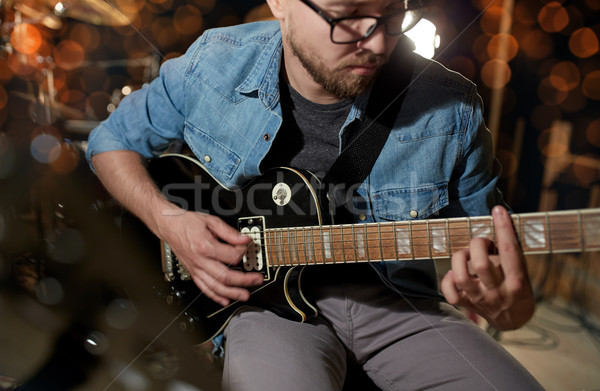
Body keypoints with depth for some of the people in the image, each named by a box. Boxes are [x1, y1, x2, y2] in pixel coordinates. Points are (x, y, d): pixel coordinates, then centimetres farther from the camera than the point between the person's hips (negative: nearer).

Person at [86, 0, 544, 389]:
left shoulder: (450, 106, -9)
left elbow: (486, 242, 3)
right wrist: (167, 220, -11)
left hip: (395, 299, 3)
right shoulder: (212, 67, -8)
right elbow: (112, 140, 7)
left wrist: (513, 306, -21)